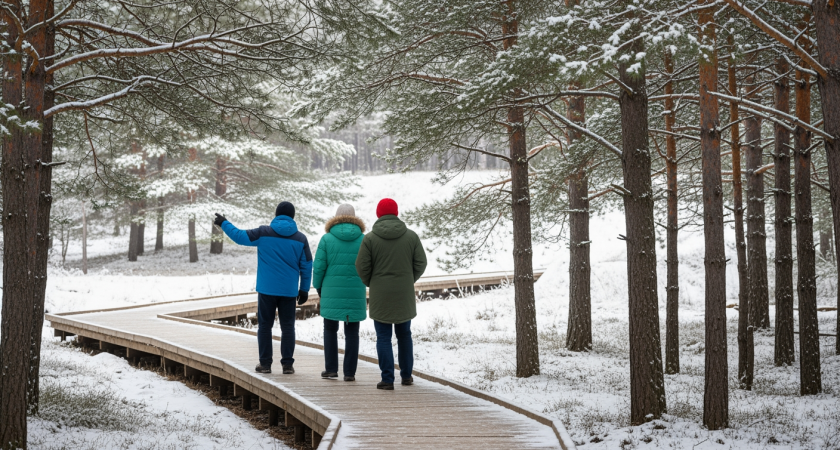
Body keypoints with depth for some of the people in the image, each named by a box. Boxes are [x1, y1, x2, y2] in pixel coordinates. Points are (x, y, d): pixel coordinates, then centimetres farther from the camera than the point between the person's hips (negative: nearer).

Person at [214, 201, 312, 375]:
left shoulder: (264, 233, -4)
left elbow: (240, 236, 0)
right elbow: (306, 266, 5)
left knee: (265, 325, 7)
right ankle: (287, 363, 3)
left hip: (267, 289, -1)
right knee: (287, 326, 7)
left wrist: (224, 223, 16)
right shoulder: (300, 238, 3)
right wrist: (304, 289, 13)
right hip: (289, 290, 1)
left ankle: (265, 363, 5)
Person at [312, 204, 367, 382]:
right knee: (352, 332, 8)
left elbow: (318, 267, -5)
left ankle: (331, 368, 11)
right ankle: (349, 372, 5)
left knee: (330, 330, 15)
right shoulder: (363, 240, -1)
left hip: (332, 292, 0)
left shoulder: (327, 239, -4)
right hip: (356, 294, 1)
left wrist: (318, 286, 11)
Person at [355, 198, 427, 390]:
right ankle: (406, 375, 23)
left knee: (383, 337, 2)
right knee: (404, 335, 16)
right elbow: (421, 263, 0)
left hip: (380, 295, -2)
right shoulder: (411, 236, -1)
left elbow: (362, 266, -7)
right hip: (404, 295, 3)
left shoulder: (370, 238, -8)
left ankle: (387, 379, -2)